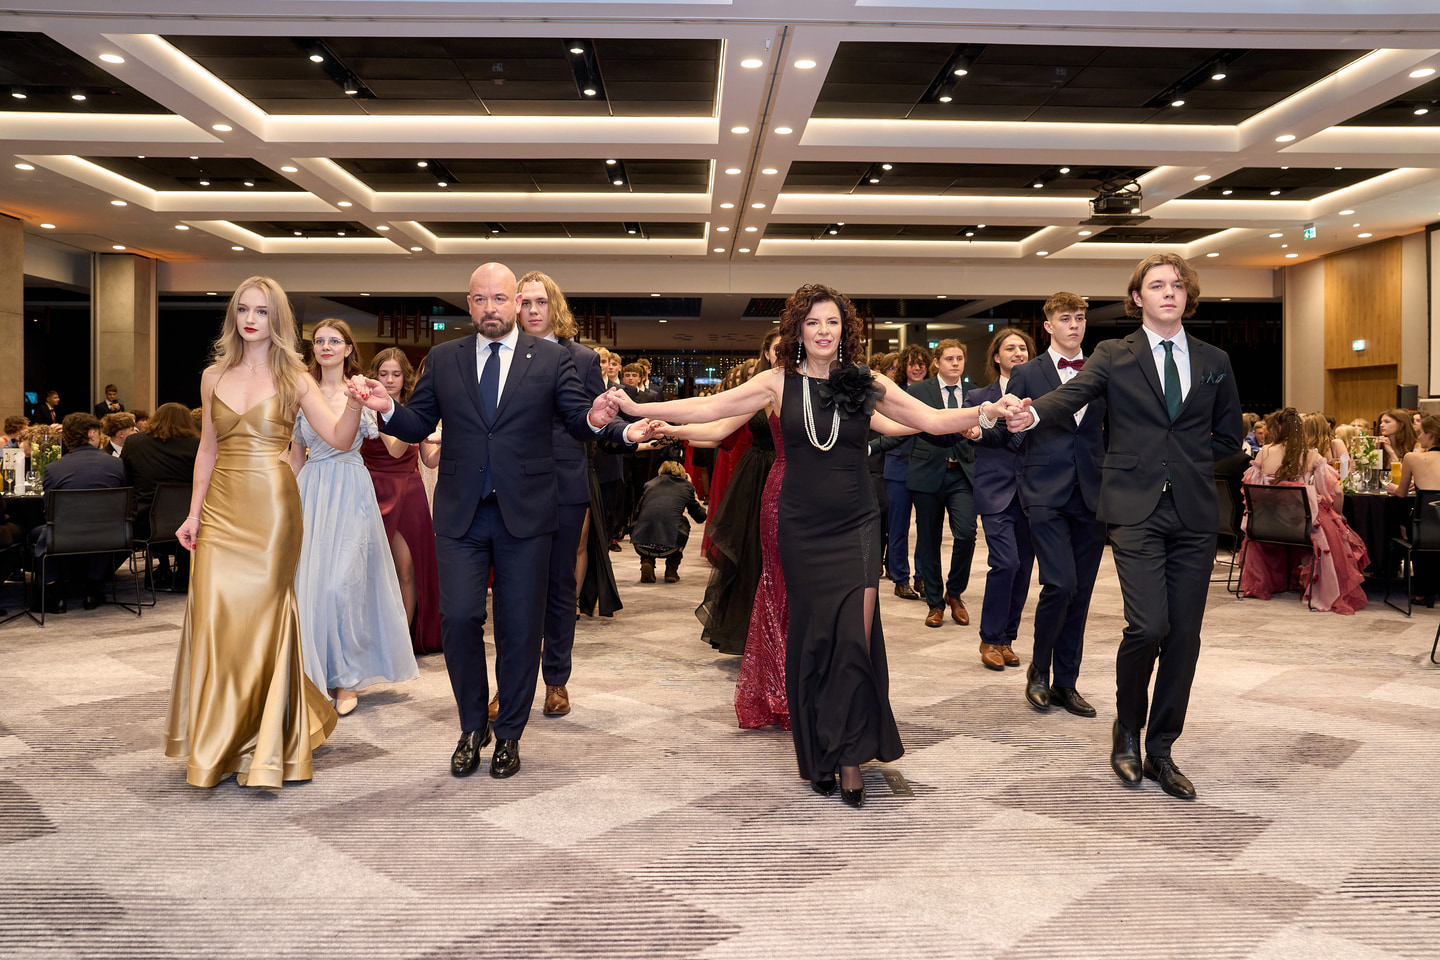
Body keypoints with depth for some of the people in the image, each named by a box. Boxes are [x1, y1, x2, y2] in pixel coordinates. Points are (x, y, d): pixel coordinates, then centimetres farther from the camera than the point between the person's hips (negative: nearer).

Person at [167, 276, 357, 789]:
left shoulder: (292, 377, 1)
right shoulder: (214, 376, 11)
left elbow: (338, 438, -7)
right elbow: (208, 449, 14)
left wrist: (356, 403, -26)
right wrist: (193, 513, 9)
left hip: (270, 507, -3)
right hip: (221, 508, 3)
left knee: (260, 618, -1)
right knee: (214, 618, 0)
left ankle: (261, 748, 14)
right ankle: (213, 745, 16)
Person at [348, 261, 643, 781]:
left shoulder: (551, 358, 4)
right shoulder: (443, 359, 8)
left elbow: (577, 421, 0)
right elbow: (418, 426, 9)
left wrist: (596, 420, -24)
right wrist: (387, 408, -12)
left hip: (525, 514, -1)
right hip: (460, 514, 1)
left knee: (520, 628, 5)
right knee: (458, 617, -6)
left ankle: (508, 734, 23)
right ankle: (472, 727, 17)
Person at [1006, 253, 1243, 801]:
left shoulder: (1214, 361, 13)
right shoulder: (1114, 356, 4)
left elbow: (1229, 436, 23)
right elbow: (1072, 394, -16)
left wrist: (1188, 459, 11)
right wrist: (1033, 413, -35)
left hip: (1194, 511, 4)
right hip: (1136, 508, -3)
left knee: (1185, 633, 4)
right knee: (1148, 625, -15)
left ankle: (1160, 751, 18)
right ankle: (1127, 730, 11)